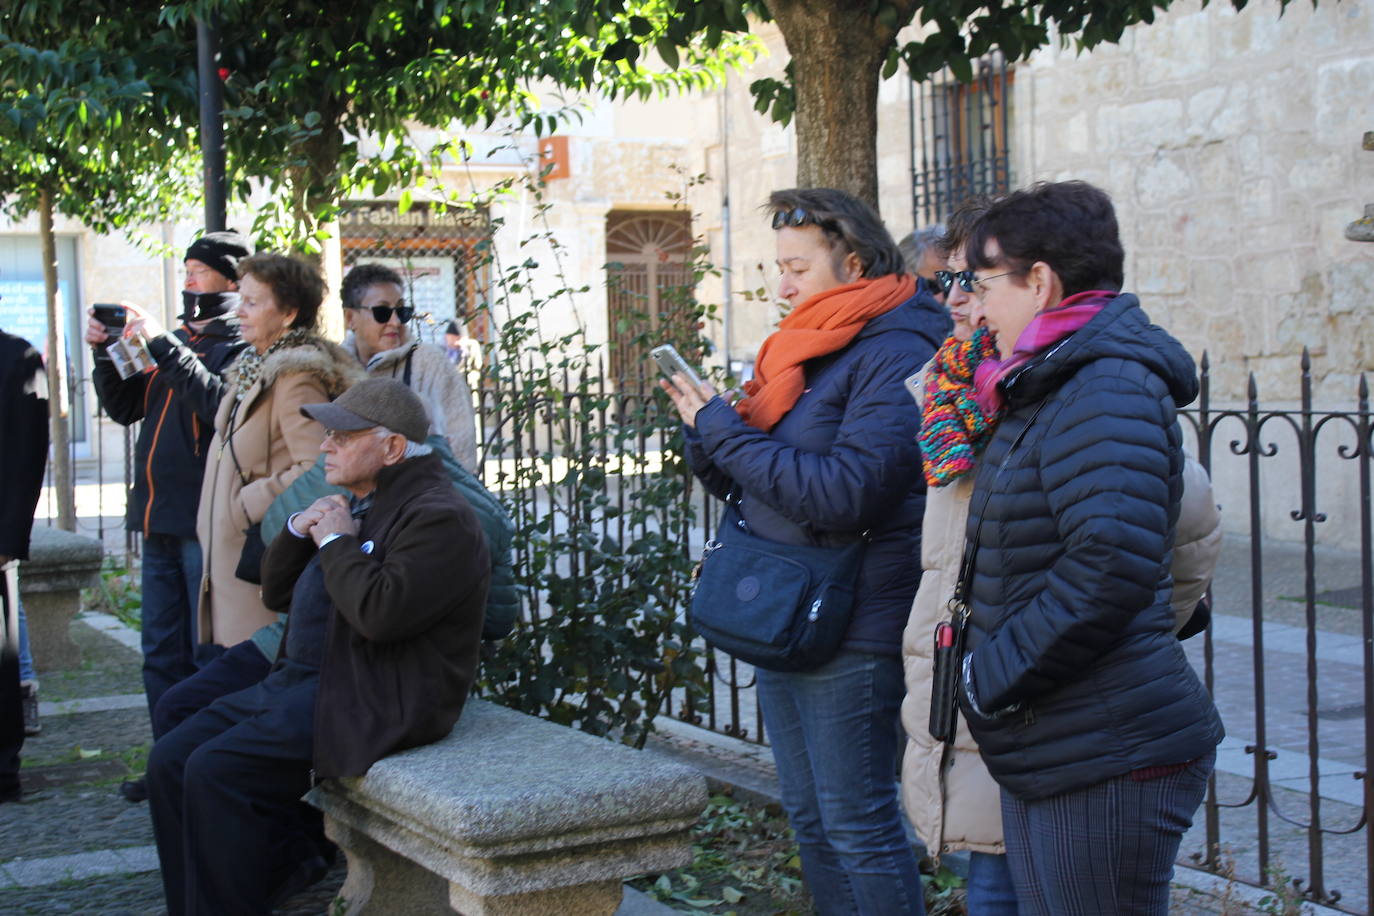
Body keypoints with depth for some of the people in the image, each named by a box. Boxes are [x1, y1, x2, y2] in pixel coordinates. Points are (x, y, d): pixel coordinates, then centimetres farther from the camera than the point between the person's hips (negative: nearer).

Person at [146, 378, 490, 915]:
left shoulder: (437, 517, -12)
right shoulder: (357, 505, 19)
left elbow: (380, 612, -27)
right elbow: (277, 593, 23)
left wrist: (336, 542, -12)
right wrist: (299, 532, 4)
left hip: (370, 699, -10)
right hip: (302, 680, 11)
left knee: (216, 772, -24)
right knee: (171, 761, -1)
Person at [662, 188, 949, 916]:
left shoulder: (894, 354, -14)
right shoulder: (801, 350, 14)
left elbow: (845, 492, -25)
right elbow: (739, 484, 15)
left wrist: (725, 432, -18)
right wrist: (703, 424, -5)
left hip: (850, 629, -9)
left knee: (857, 824, -2)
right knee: (809, 819, 16)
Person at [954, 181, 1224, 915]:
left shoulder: (1106, 387, -17)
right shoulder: (1054, 388, 14)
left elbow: (1111, 562, -29)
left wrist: (996, 673, -19)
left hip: (1105, 762, -10)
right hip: (1052, 752, 10)